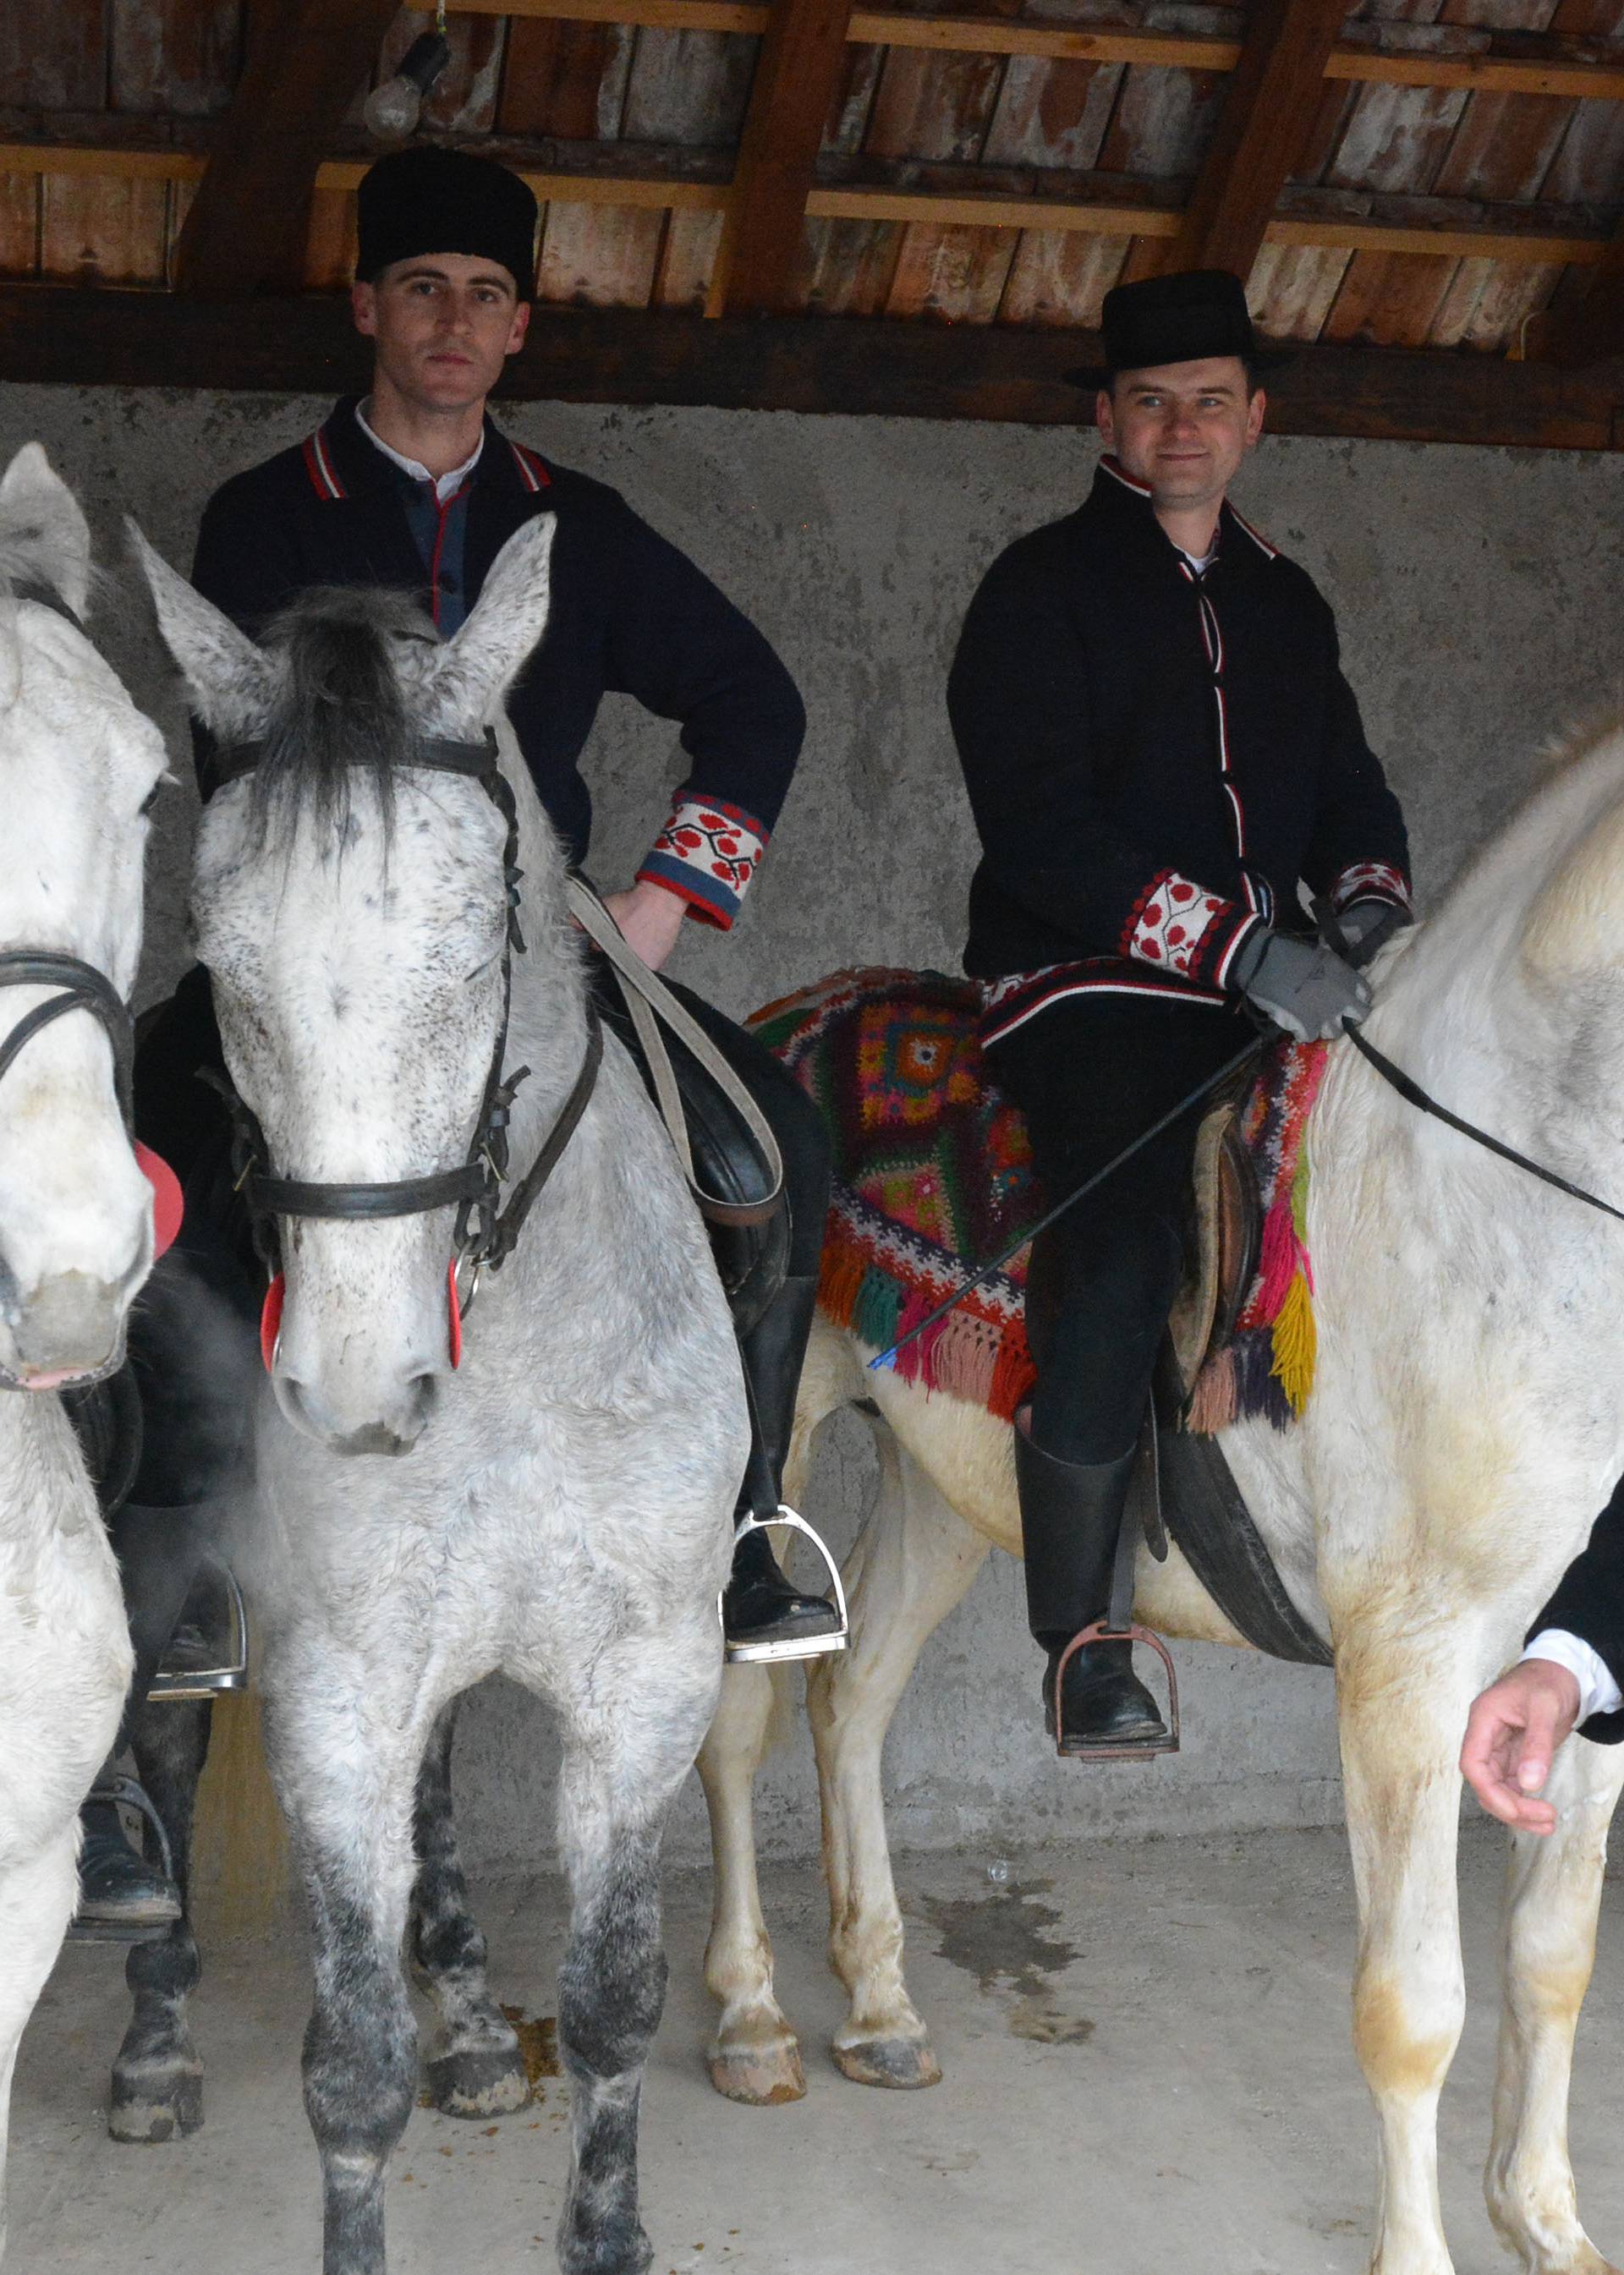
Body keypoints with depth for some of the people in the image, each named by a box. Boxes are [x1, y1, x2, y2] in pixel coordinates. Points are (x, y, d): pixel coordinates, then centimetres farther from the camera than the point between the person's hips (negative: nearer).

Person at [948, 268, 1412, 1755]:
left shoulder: (1287, 603, 21)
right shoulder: (1045, 589, 0)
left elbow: (1348, 784, 22)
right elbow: (1040, 827, -13)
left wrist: (1369, 894, -4)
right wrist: (1240, 946, -22)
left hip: (1264, 988, 7)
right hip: (1088, 986, -6)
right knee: (1117, 1280, -22)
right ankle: (1080, 1642, -10)